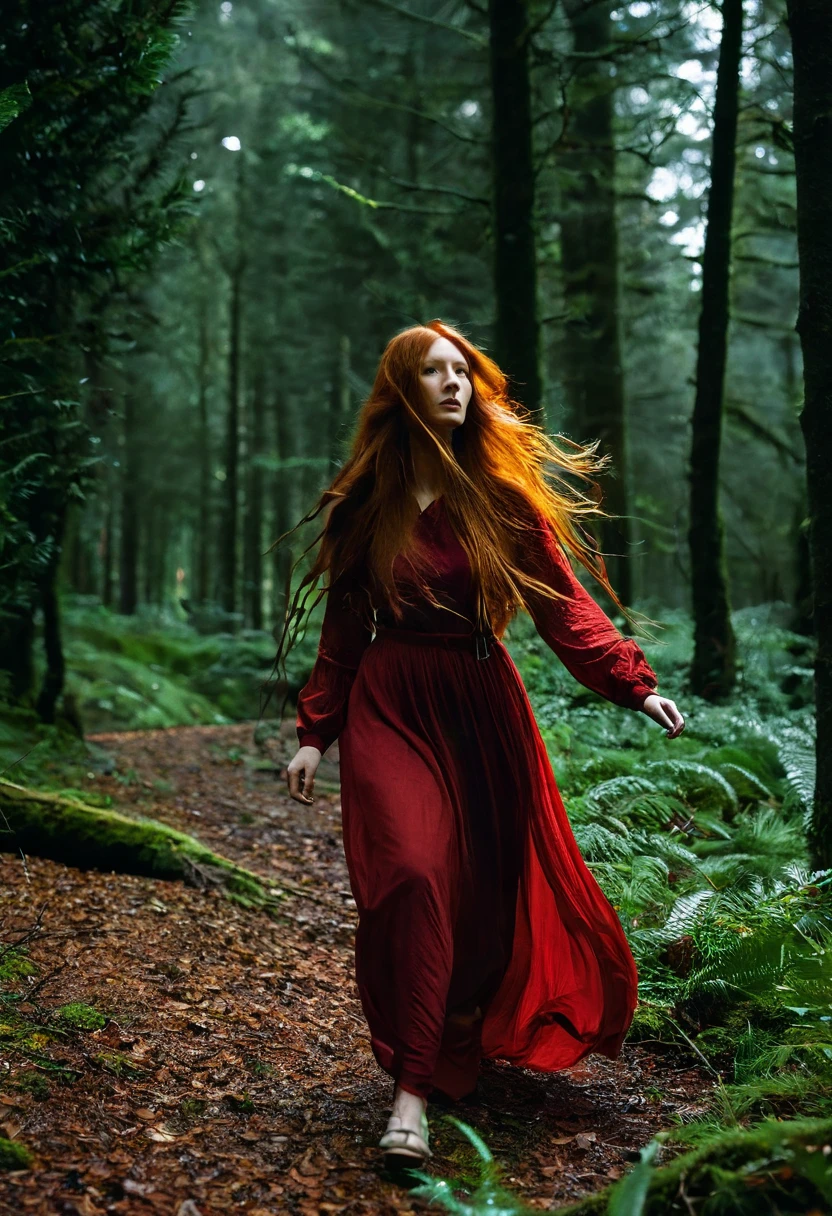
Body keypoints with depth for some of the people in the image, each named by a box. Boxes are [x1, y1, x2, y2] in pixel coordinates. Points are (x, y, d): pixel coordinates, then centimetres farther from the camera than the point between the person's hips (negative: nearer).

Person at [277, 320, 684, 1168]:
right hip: (390, 708, -1)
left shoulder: (502, 497, 2)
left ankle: (472, 1038, 35)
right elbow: (344, 629, 9)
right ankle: (413, 1089, -11)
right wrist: (316, 732, 4)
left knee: (493, 889, 7)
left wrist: (634, 683, -15)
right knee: (413, 875, -18)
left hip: (482, 710, 1)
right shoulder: (364, 504, 5)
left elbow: (564, 603, -3)